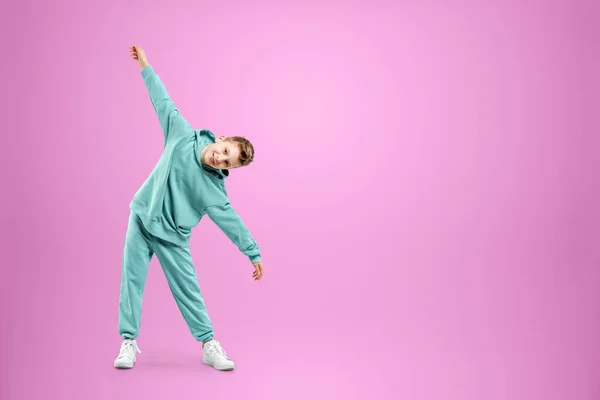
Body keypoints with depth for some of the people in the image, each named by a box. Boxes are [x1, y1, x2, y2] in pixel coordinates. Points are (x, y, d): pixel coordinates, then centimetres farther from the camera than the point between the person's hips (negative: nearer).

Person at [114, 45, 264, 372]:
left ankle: (209, 346, 8)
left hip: (172, 237, -2)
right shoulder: (184, 137, -8)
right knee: (132, 280, -1)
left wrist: (254, 254, -11)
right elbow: (164, 103, -1)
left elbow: (232, 221, -10)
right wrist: (145, 66, 4)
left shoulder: (214, 189, -13)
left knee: (188, 290, -2)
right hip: (141, 219, 2)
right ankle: (128, 342, 7)